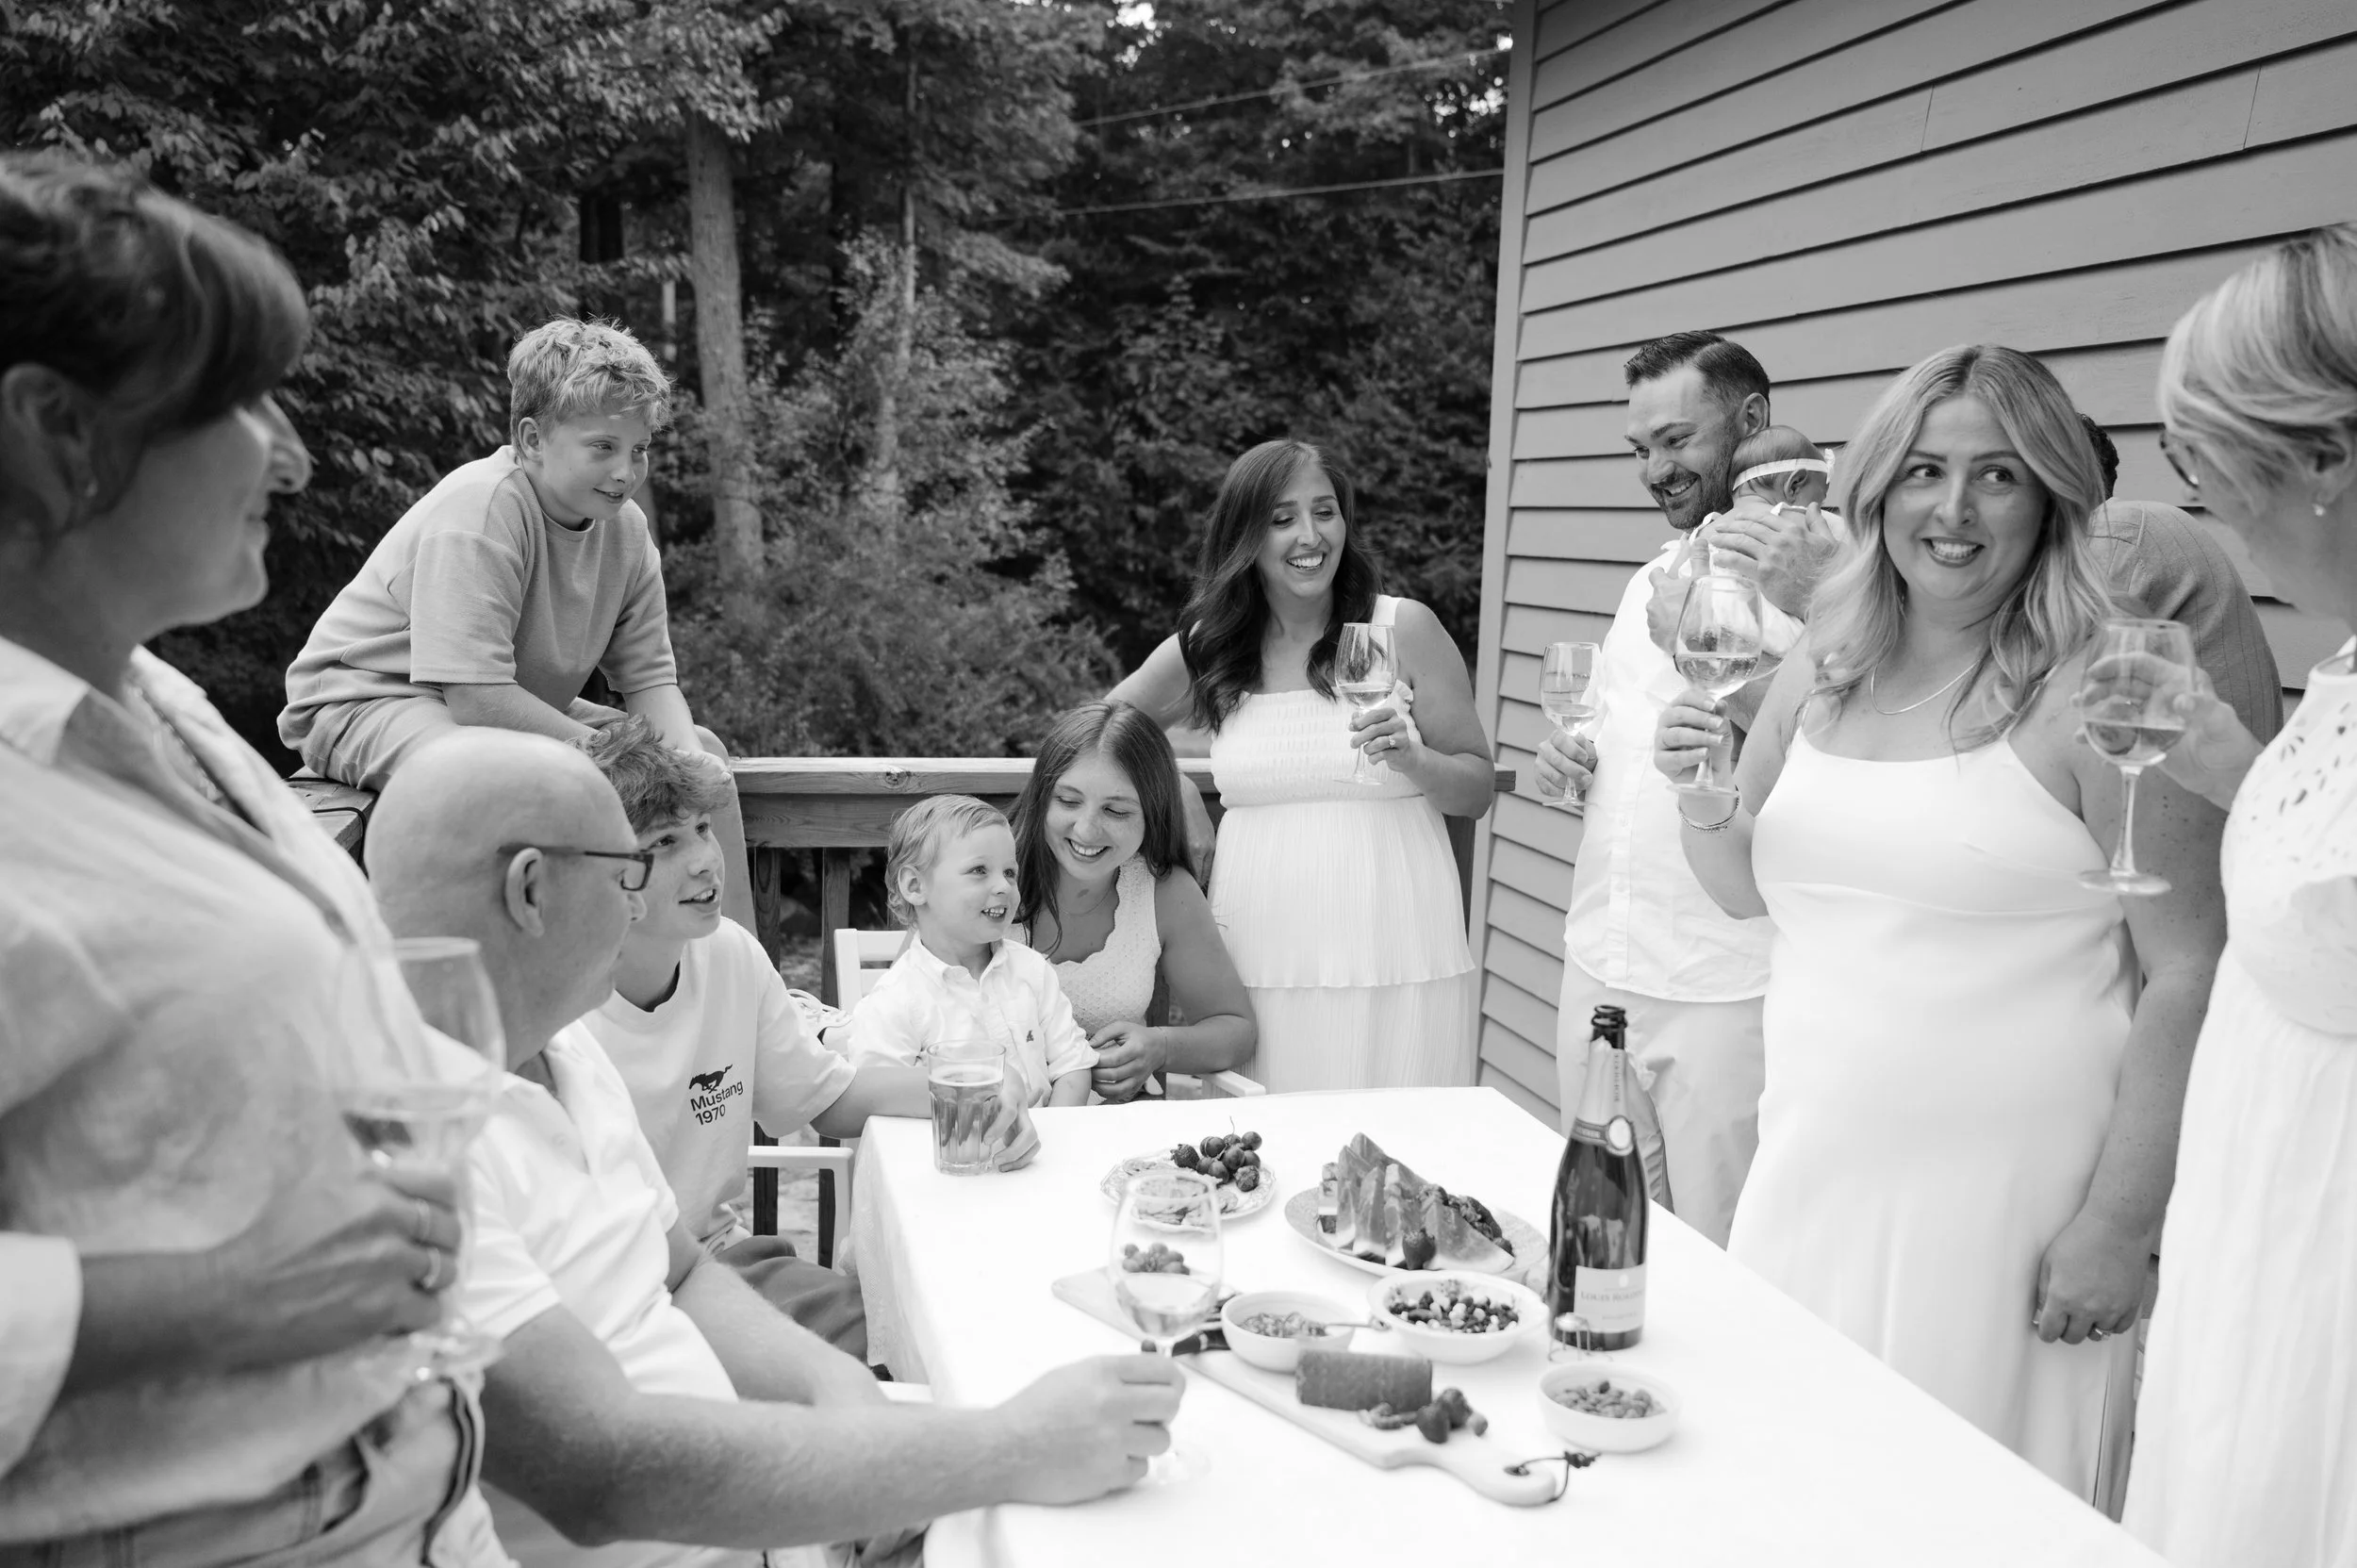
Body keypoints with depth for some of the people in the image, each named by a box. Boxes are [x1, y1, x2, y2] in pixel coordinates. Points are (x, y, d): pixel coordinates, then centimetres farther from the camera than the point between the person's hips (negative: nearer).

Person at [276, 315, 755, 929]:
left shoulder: (625, 526, -5)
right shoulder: (478, 509, -29)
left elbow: (650, 676, -1)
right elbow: (475, 697, -35)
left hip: (516, 709, 8)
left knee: (702, 749, 3)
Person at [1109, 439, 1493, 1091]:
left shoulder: (1405, 628, 2)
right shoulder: (1204, 647, 6)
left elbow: (1477, 791, 5)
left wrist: (1413, 758, -14)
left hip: (1396, 960, -1)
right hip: (1260, 959, 1)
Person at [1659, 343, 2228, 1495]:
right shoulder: (1820, 671, 6)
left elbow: (2189, 979, -11)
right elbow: (1749, 890, 16)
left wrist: (2119, 1224, -12)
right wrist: (1701, 799, -4)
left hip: (2007, 1188, -5)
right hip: (1809, 1170, 5)